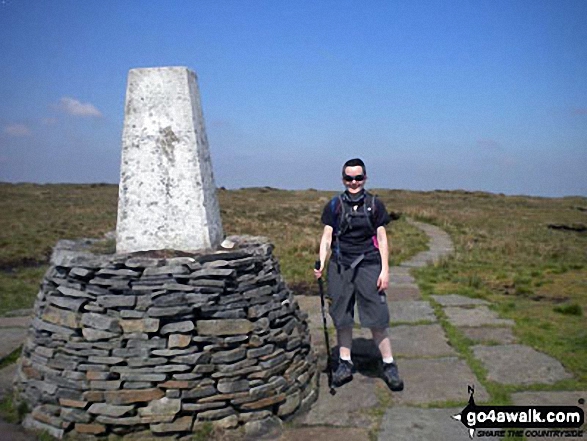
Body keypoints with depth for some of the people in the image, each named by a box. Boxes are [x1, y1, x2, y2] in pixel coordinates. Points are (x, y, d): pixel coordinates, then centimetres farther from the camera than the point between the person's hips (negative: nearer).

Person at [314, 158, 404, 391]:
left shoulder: (375, 205, 4)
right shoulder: (334, 206, 5)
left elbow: (382, 239, 4)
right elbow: (327, 237, 3)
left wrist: (385, 270, -2)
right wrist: (321, 263, -13)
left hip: (368, 266, -1)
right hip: (340, 267, 2)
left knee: (377, 319, -2)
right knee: (342, 319, 9)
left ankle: (389, 365, 14)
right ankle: (345, 365, 24)